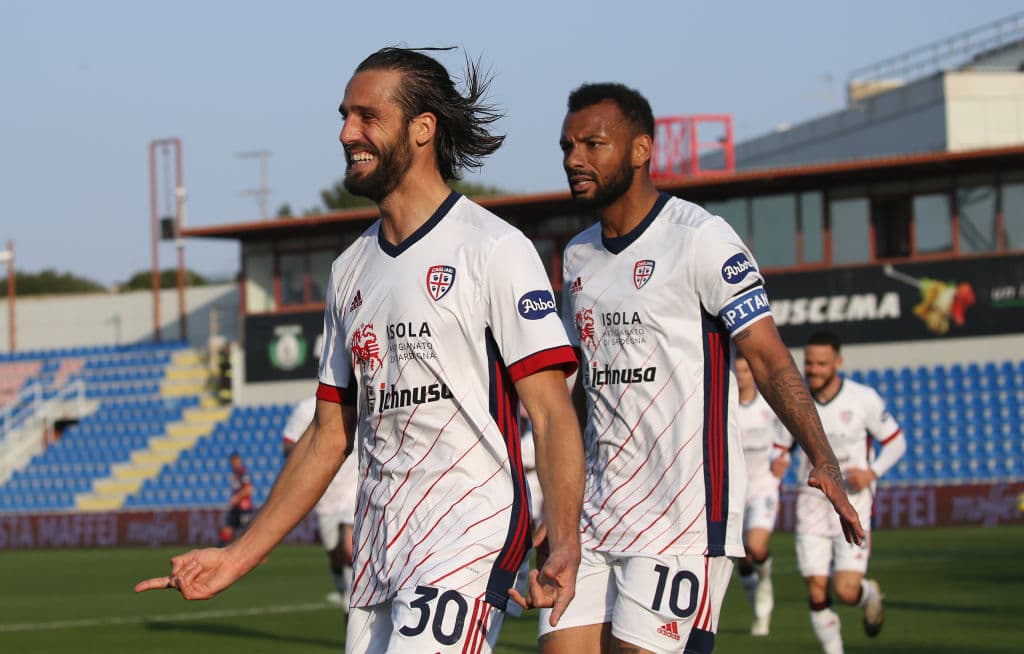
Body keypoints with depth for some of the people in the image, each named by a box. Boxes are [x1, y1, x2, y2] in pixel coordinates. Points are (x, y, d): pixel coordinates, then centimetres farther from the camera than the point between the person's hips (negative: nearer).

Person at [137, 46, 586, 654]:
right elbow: (329, 435, 20)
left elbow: (552, 412, -11)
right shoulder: (351, 268, 16)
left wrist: (564, 546, -24)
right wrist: (238, 556, 15)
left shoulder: (493, 250, -5)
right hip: (377, 555, 7)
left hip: (469, 543, -7)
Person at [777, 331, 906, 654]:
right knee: (817, 593, -5)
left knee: (846, 591, -11)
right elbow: (778, 448, 11)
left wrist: (872, 472, -15)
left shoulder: (864, 398, -8)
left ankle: (870, 594, 25)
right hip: (812, 503, 2)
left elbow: (896, 442, 2)